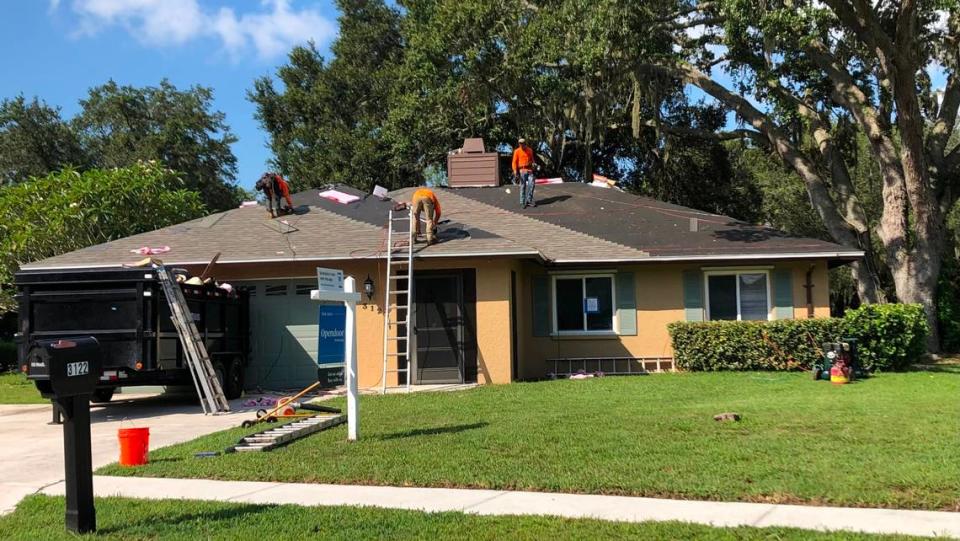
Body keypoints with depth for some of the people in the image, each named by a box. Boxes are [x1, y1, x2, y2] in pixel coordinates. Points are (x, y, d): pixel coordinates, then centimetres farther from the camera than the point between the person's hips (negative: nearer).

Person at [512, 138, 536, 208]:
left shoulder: (530, 150, 11)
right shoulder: (517, 151, -1)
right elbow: (514, 162, -4)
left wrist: (533, 163, 1)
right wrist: (515, 171, -13)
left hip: (529, 170, 3)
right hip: (522, 170, -3)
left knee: (532, 184, -9)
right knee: (523, 186, -1)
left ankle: (529, 199, 5)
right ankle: (523, 202, 6)